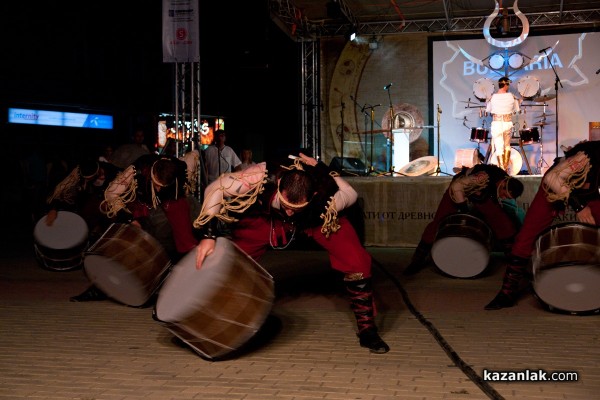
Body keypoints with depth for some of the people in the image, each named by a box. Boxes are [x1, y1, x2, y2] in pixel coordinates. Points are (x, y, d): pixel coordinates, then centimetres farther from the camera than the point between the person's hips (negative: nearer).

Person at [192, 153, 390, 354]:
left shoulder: (327, 194, -41)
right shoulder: (262, 177, -42)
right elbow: (215, 189, -31)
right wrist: (208, 234, -35)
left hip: (318, 216, -1)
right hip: (266, 215, 1)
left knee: (356, 261, -19)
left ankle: (367, 329, 1)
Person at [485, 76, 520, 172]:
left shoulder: (493, 97, -6)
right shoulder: (511, 96, -4)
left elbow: (488, 110, 8)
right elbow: (517, 109, 8)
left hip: (496, 124, -1)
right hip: (508, 124, 1)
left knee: (499, 148, 3)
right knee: (507, 146, 20)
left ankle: (502, 169, 1)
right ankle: (506, 168, 21)